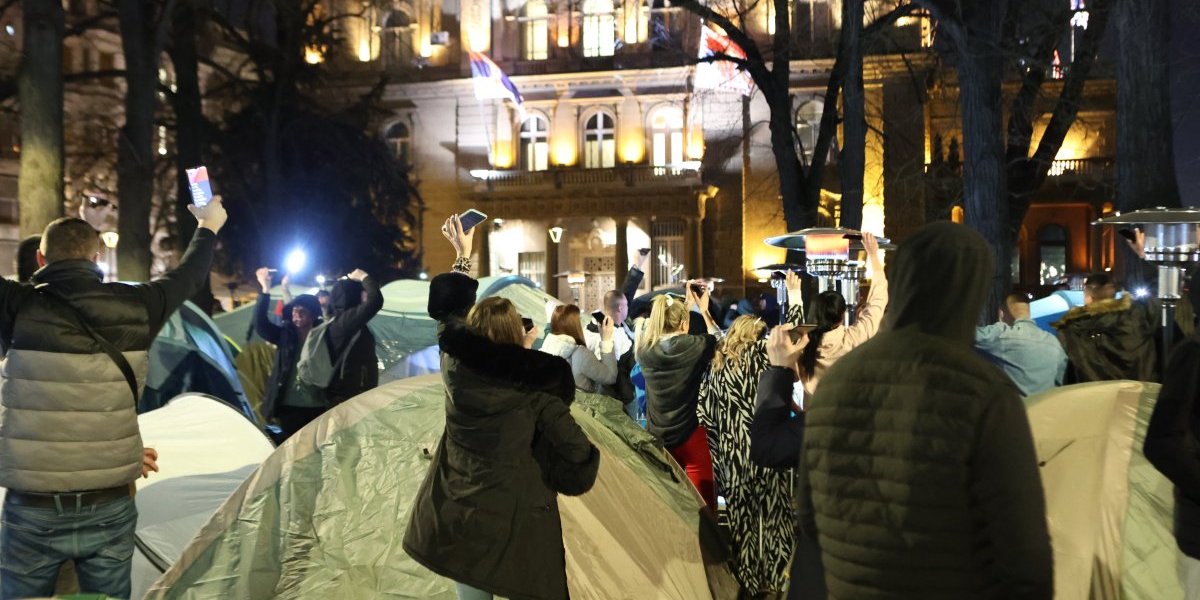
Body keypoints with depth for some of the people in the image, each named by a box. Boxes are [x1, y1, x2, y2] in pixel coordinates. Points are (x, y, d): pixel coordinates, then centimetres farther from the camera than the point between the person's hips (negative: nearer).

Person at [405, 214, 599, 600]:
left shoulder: (456, 369, -3)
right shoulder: (536, 390, -13)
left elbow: (447, 313, 16)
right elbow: (577, 458, -14)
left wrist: (463, 256, 25)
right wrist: (559, 479, 7)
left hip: (458, 521, 4)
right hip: (518, 528, -4)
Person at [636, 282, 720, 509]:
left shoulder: (645, 348, -4)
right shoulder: (693, 346, -14)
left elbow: (664, 328, 19)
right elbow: (717, 339, 9)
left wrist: (687, 305, 26)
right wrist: (703, 310, 22)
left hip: (656, 436, 4)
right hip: (689, 435, -4)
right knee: (702, 503, 5)